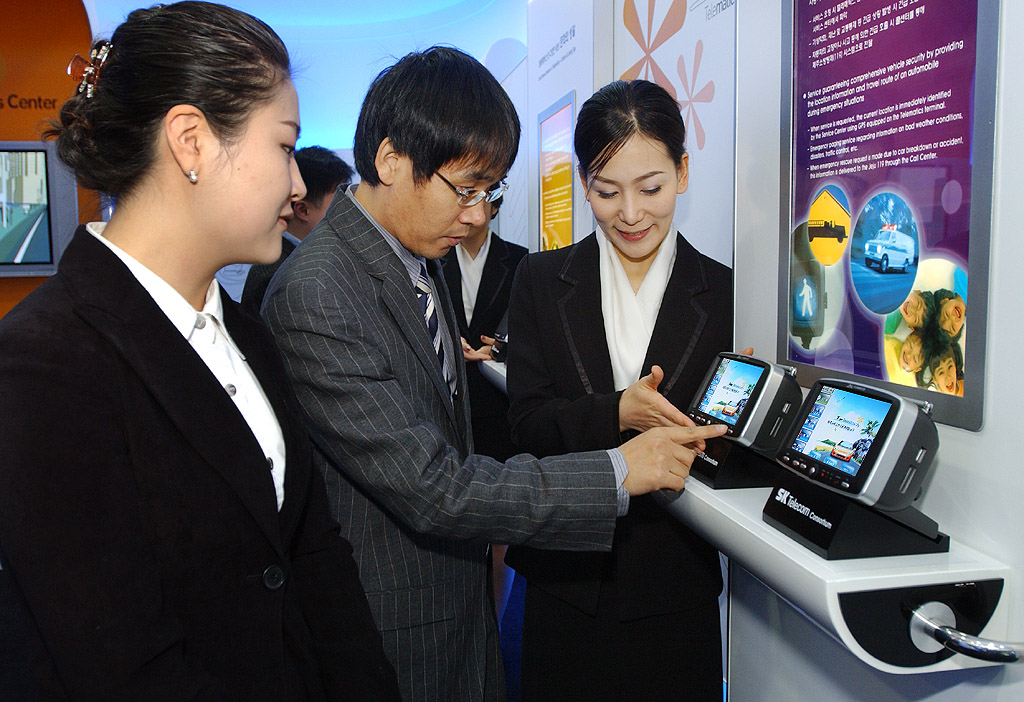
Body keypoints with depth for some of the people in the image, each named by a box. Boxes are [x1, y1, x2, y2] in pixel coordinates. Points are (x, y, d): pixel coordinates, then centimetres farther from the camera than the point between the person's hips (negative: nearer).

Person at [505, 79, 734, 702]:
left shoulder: (724, 293, -2)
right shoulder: (542, 280, 0)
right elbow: (527, 421, -7)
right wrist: (616, 412, -23)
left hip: (676, 587, 0)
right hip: (565, 579, 1)